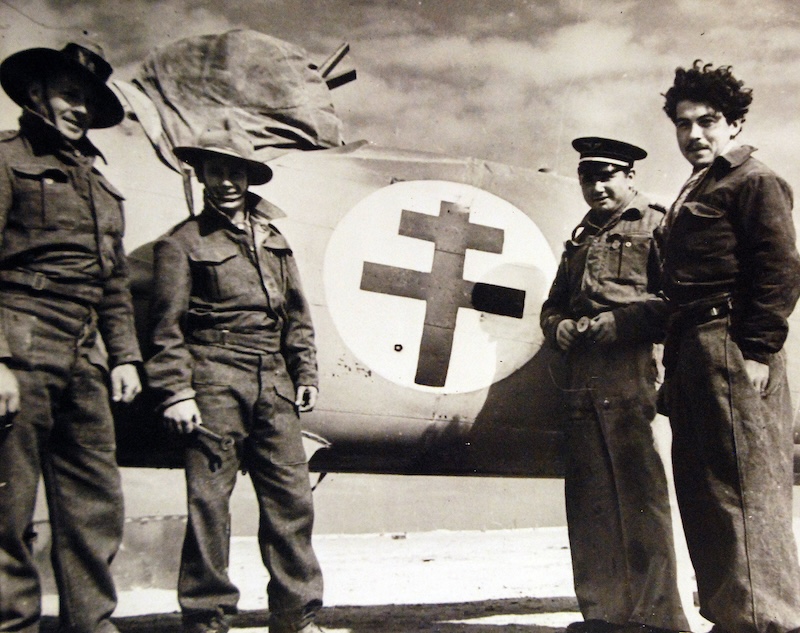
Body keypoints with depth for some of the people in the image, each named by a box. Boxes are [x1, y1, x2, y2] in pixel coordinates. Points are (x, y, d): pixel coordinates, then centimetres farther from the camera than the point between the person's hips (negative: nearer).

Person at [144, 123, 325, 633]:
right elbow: (168, 326, -1)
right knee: (209, 500, -2)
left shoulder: (272, 238, 19)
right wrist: (175, 392, -8)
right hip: (215, 384, -4)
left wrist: (306, 374, 14)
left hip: (274, 385, 5)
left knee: (291, 497, 4)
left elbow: (297, 314, 21)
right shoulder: (184, 242, 4)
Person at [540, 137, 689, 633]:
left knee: (641, 494, -6)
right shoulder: (581, 238, 25)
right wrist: (559, 327, 7)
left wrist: (617, 324, -14)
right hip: (582, 379, 7)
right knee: (589, 499, 7)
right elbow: (553, 304, 29)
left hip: (631, 374, -7)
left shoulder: (655, 226, 4)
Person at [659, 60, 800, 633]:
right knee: (702, 494, 11)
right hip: (691, 354, 10)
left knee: (746, 489, -9)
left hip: (732, 350, -9)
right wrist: (674, 365, 17)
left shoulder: (754, 181, -1)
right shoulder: (695, 194, 24)